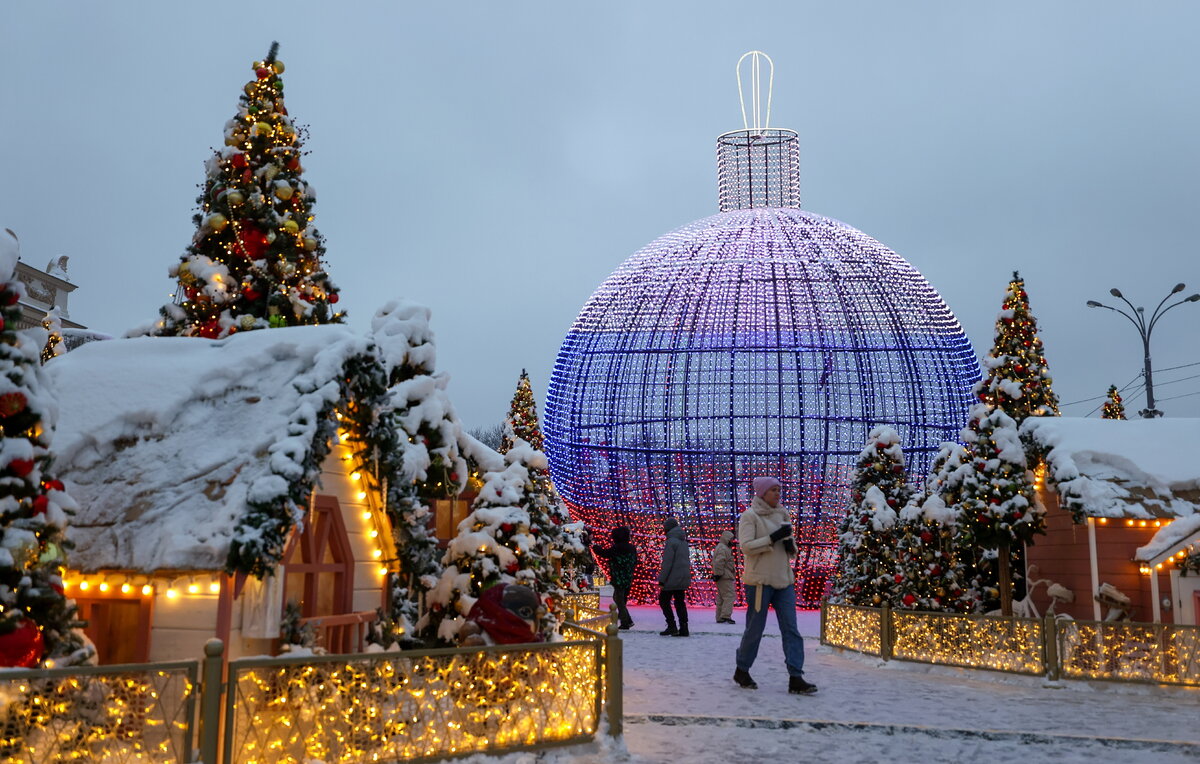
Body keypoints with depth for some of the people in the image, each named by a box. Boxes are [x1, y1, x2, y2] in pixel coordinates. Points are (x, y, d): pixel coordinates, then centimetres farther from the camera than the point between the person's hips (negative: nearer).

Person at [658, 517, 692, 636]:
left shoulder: (671, 541, -13)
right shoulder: (683, 541, 14)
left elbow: (667, 563, -17)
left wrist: (662, 580, -16)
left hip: (672, 578, -8)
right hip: (684, 579, 8)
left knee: (663, 601, 1)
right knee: (680, 602, 11)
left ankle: (672, 626, -7)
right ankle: (683, 628, 7)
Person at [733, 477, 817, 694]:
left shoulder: (782, 513, 13)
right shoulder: (750, 515, -5)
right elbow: (746, 546, -16)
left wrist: (791, 545, -2)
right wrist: (773, 538, -20)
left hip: (783, 579, 6)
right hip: (759, 580, -6)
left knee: (791, 628, -2)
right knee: (755, 628, 3)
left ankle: (795, 678, -4)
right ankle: (742, 671, 22)